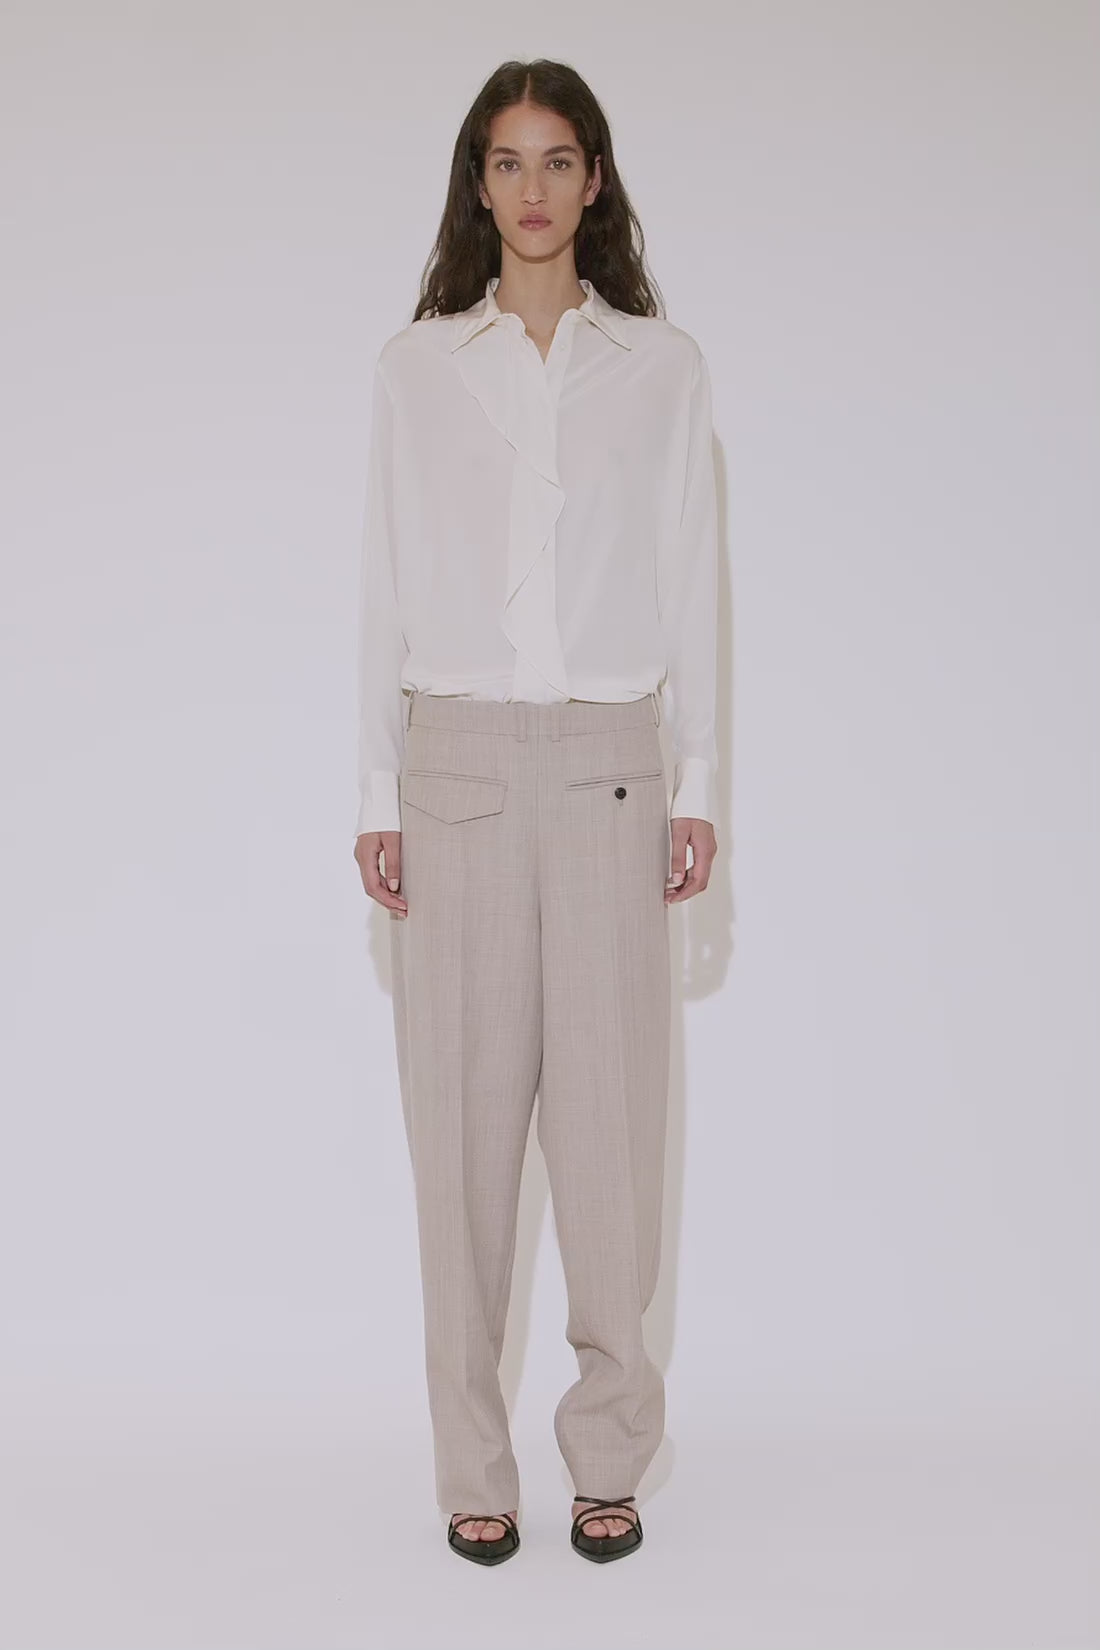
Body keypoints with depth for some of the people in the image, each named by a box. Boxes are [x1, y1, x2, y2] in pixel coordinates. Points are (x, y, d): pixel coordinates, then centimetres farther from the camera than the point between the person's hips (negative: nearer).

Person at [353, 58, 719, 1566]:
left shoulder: (663, 364, 8)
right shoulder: (417, 366, 8)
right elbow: (388, 587, 6)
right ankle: (473, 1464, 12)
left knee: (612, 1100, -1)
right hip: (460, 754, 0)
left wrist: (697, 787, 2)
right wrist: (378, 796, 2)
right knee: (463, 1105, 1)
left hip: (610, 761, 0)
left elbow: (688, 582, 7)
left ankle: (611, 1454, 12)